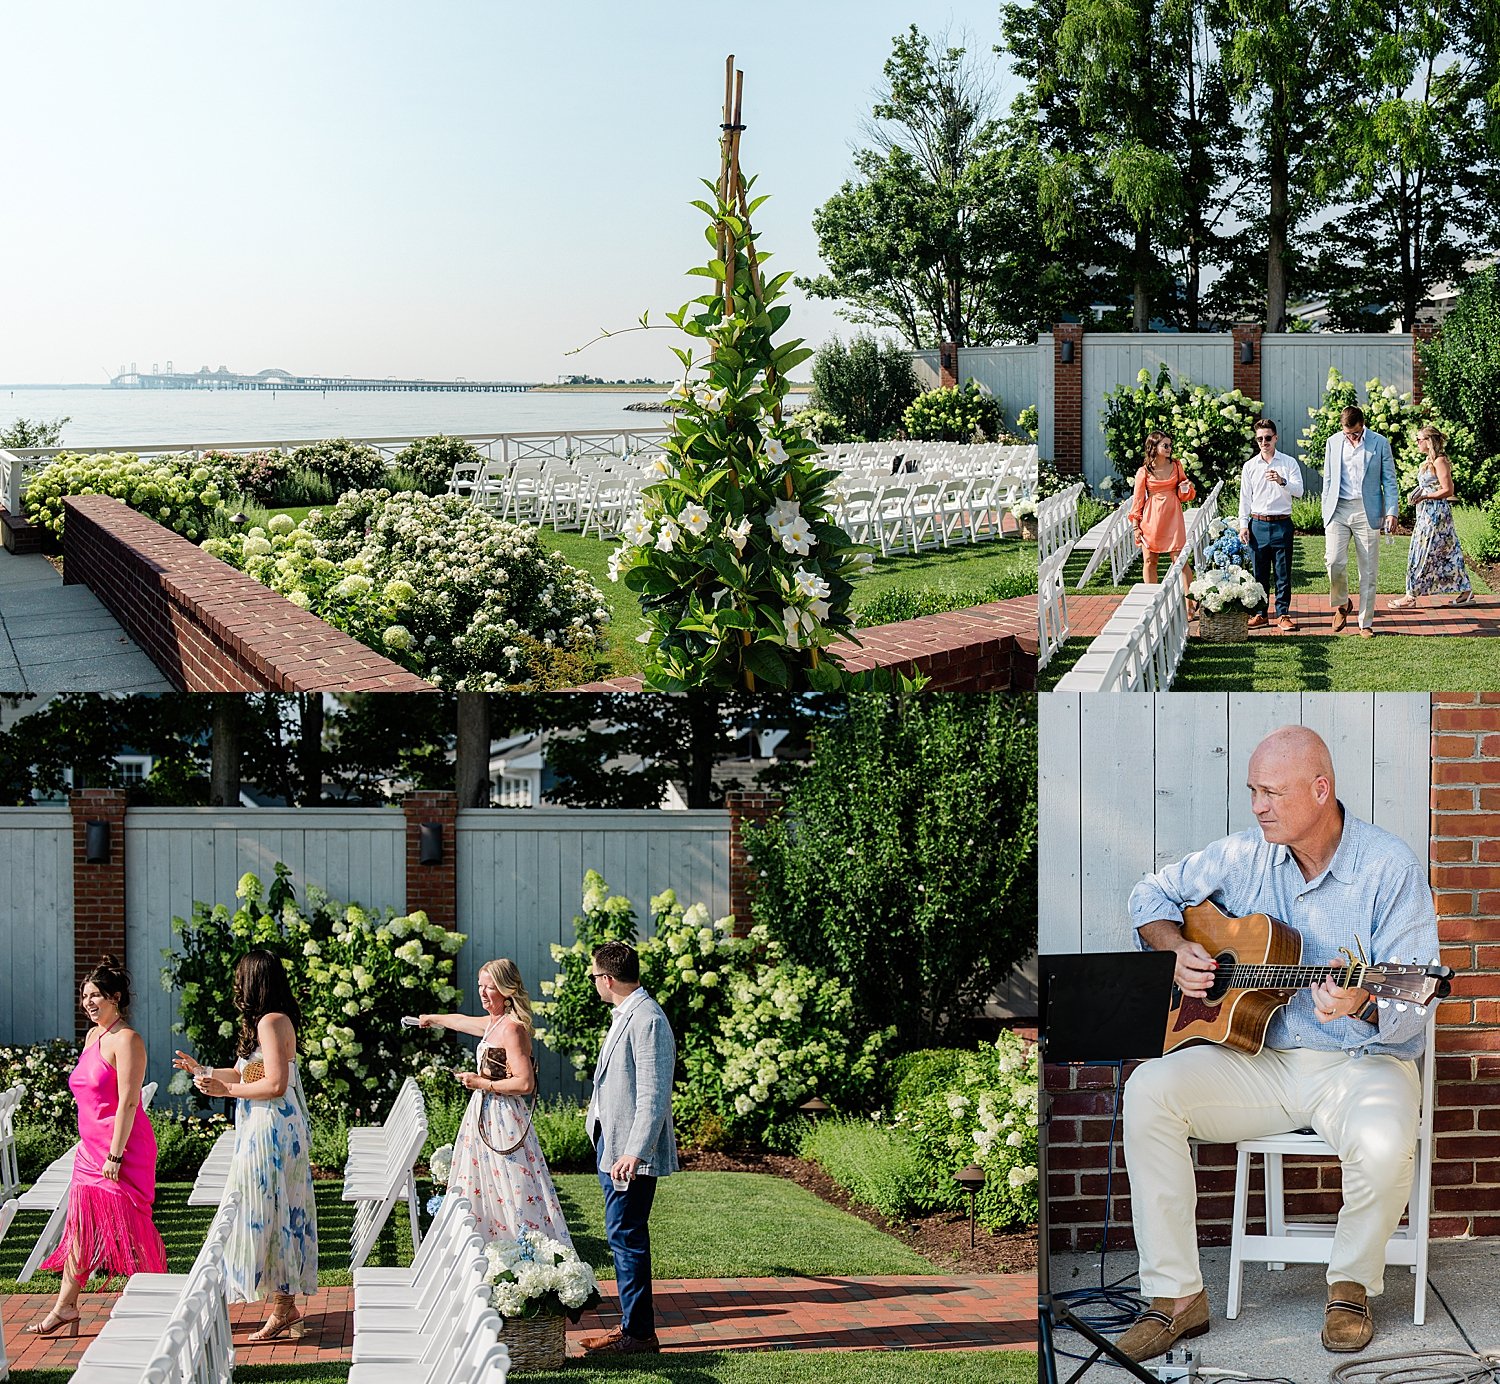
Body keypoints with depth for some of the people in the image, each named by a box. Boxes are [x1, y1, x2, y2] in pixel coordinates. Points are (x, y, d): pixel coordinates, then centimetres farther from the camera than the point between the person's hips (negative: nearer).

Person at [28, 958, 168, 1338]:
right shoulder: (93, 1036, 13)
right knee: (80, 1224, 10)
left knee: (130, 1227, -2)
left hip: (123, 1149, -8)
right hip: (91, 1149, 8)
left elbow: (128, 1102, -18)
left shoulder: (126, 1040, -14)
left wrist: (114, 1156, -20)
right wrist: (90, 1145, 19)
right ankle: (65, 1306, 17)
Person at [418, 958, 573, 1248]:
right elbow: (461, 1021, 35)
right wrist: (432, 1019, 53)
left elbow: (525, 1083, -24)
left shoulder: (512, 1028, -17)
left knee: (514, 1194, -11)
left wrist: (482, 1083, -14)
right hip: (485, 1116, 10)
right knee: (481, 1191, 9)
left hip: (503, 1120, -10)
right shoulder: (493, 1023, 12)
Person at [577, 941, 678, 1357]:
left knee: (626, 1236, -7)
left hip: (631, 1151, -11)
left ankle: (639, 1333, 0)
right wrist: (597, 1115, 33)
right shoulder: (626, 1015, 14)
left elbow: (654, 1094, -25)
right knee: (623, 1235, 15)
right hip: (612, 1144, 11)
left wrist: (635, 1152, -30)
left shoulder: (646, 1020, -19)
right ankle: (633, 1323, 23)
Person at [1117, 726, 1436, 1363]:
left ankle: (1352, 1284, -4)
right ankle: (1177, 1296, -14)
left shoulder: (1389, 868, -10)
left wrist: (1363, 1006, -36)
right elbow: (1153, 893, 19)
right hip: (1258, 1059, 4)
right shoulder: (1243, 855, 4)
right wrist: (1178, 948, -1)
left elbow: (1412, 1010, -14)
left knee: (1383, 1142, -37)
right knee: (1148, 1090, -21)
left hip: (1359, 1062, -4)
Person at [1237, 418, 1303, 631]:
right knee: (1259, 572, 5)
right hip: (1258, 524, 2)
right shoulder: (1249, 466, 8)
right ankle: (1260, 614, 13)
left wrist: (1282, 481, -24)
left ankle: (1283, 614, 7)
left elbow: (1299, 490, -7)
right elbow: (1245, 497, 10)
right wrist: (1243, 525, 3)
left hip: (1282, 524, -2)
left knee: (1283, 572, 1)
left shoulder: (1288, 463, 3)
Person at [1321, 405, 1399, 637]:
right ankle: (1341, 604, 14)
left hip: (1367, 511, -1)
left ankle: (1366, 623, 8)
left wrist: (1391, 511, -6)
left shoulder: (1380, 443, 2)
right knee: (1334, 561, -14)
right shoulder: (1333, 442, 9)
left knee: (1368, 570, 0)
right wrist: (1326, 513, 8)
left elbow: (1389, 480, 4)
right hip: (1338, 510, 1)